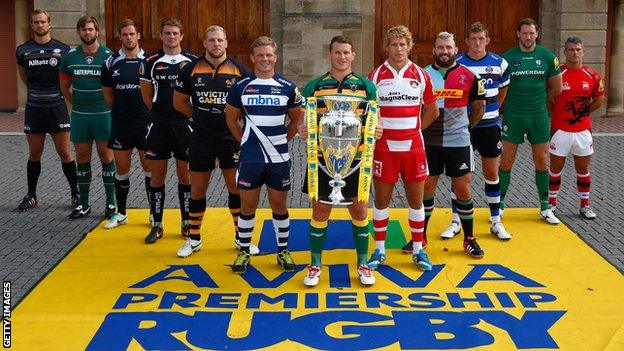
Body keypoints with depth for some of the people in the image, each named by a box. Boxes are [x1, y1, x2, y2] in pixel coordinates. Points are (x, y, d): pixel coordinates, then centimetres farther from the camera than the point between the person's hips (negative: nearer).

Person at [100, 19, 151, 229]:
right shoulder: (111, 63, 4)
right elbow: (107, 93, 14)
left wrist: (150, 111, 0)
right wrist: (121, 110, 8)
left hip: (146, 123, -2)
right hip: (120, 124, 2)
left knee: (150, 169, 3)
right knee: (122, 170, 10)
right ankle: (120, 214, 22)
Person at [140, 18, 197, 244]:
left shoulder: (193, 62, 0)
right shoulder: (151, 62, 2)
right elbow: (146, 95, 12)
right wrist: (160, 112, 10)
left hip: (185, 125, -1)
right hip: (158, 126, 1)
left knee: (185, 175, 7)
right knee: (157, 176, 5)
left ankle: (187, 223, 19)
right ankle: (157, 225, 15)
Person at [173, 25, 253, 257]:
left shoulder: (240, 70, -3)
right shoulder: (191, 70, -1)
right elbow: (179, 102, 9)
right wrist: (201, 116, 6)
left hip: (231, 139, 0)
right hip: (201, 140, 1)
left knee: (237, 188, 7)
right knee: (197, 190, 8)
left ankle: (241, 237, 23)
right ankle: (194, 239, 23)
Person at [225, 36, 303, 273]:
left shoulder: (288, 88, 0)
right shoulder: (241, 87, 0)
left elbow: (297, 119, 11)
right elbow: (231, 118, 12)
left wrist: (283, 140, 5)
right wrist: (244, 140, 7)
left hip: (279, 158, 0)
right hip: (249, 159, 0)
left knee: (279, 205, 9)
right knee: (248, 205, 7)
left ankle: (283, 251, 23)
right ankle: (244, 252, 21)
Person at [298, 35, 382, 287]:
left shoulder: (366, 86, 5)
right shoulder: (314, 86, 6)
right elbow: (303, 119, 7)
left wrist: (377, 130, -15)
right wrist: (302, 130, -15)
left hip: (355, 159, 0)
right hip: (322, 158, 0)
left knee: (359, 210, 8)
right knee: (320, 210, 7)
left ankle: (363, 263, 24)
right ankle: (315, 264, 21)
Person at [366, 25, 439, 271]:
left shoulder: (421, 75, 3)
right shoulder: (375, 76, -1)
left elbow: (433, 111, 12)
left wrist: (412, 130, 6)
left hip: (413, 148, 1)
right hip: (383, 149, -1)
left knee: (416, 200, 8)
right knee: (381, 199, 6)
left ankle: (418, 250, 21)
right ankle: (379, 250, 18)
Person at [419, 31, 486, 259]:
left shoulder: (469, 76, -1)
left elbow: (479, 108, 10)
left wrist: (465, 127, 10)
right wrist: (421, 128, 6)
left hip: (459, 142, -1)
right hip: (429, 142, 1)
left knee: (463, 191, 4)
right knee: (426, 190, 8)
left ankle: (469, 239, 18)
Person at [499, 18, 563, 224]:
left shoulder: (547, 57, 1)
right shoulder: (507, 57, -4)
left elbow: (556, 88, 10)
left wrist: (539, 101, 13)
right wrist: (515, 101, 4)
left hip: (539, 116, 2)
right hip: (513, 116, -2)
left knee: (542, 161, 8)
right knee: (507, 161, 1)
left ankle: (545, 207, 18)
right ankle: (499, 204, 12)